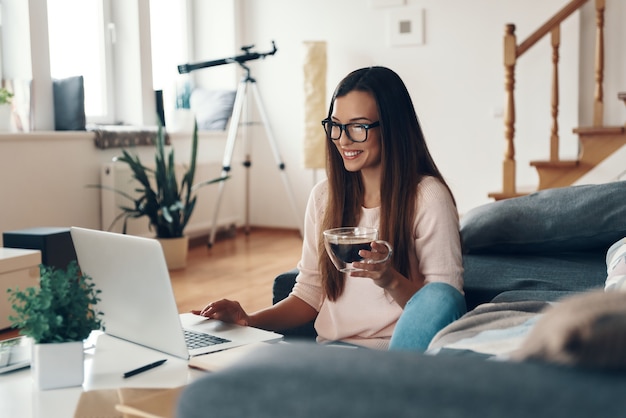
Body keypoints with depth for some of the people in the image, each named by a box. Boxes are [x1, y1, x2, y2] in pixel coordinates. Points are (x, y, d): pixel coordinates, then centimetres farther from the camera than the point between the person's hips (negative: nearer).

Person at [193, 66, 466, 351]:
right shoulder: (323, 196, 9)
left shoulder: (428, 197, -6)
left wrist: (392, 280, -26)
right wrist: (249, 320, -5)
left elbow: (444, 302, -7)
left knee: (439, 297, -33)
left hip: (402, 349, -2)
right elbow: (309, 294, 12)